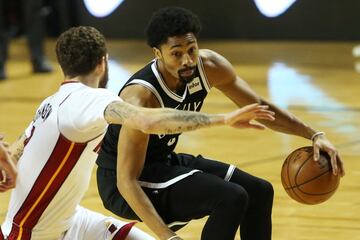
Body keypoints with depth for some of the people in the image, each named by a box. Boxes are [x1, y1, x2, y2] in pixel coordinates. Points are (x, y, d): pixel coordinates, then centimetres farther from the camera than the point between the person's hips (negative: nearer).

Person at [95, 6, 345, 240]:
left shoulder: (209, 66, -12)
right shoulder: (141, 98, -33)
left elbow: (259, 106, 3)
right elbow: (126, 181, -34)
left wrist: (314, 135, -8)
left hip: (164, 162, 8)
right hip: (122, 181, -8)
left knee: (259, 192, 8)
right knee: (231, 198, -24)